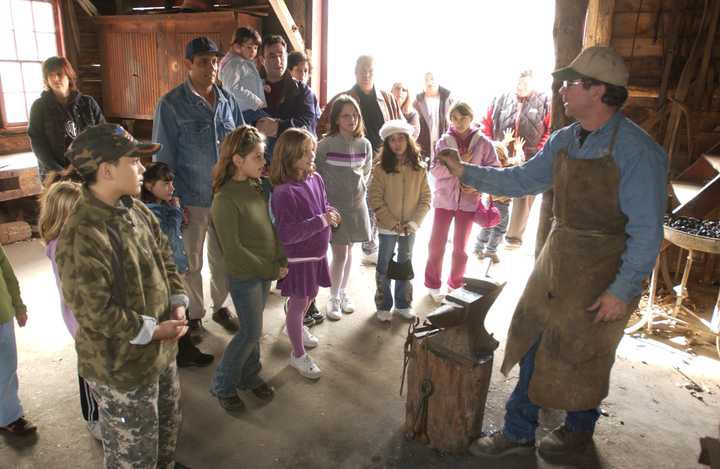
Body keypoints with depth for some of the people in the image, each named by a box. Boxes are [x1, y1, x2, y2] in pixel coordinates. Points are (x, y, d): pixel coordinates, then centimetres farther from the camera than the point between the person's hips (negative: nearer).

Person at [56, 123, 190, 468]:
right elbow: (93, 312, -27)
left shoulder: (135, 209, -1)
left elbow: (164, 257, 9)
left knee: (168, 426, 30)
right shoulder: (82, 235, -29)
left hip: (160, 351, 8)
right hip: (121, 367, -8)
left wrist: (178, 302, -4)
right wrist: (153, 331, -20)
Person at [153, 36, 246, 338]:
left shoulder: (228, 100, 2)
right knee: (191, 263, 13)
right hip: (192, 200, -3)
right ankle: (194, 315, 32)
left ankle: (220, 306, 37)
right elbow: (164, 157, -7)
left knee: (223, 257, 16)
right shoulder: (171, 105, -9)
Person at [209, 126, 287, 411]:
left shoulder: (257, 187, 1)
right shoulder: (226, 199, -22)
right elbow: (233, 249, -22)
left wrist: (280, 261, -3)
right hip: (244, 276, -7)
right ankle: (222, 385, 24)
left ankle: (250, 377, 38)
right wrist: (270, 270, -15)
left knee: (253, 329, 19)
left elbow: (271, 226, 8)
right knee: (251, 332, 3)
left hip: (266, 272, 7)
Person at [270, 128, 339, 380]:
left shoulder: (316, 179, -3)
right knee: (298, 303, 8)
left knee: (308, 298, 25)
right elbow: (286, 234, -29)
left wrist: (331, 213, -10)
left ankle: (297, 327, 54)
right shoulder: (284, 192, -26)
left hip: (317, 253, 7)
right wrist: (321, 221, -29)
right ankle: (298, 354, 28)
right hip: (297, 258, -7)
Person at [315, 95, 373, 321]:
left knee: (349, 252, 14)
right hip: (334, 206, -4)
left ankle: (343, 292, 32)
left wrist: (360, 191, 7)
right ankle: (334, 298, 17)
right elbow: (317, 176, -5)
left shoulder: (365, 144, -1)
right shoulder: (326, 144, -12)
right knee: (340, 254, -2)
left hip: (357, 205, 4)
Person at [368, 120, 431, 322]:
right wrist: (392, 222, -15)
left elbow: (425, 198, -2)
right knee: (384, 267, 10)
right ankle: (383, 306, 25)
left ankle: (403, 304, 33)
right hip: (387, 227, -2)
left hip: (410, 228, 2)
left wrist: (414, 222, -12)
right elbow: (375, 199, -11)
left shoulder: (419, 169, -4)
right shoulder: (381, 168, -10)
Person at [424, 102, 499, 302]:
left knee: (460, 246, 13)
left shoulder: (483, 142, -5)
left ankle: (456, 285, 30)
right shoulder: (444, 141, -3)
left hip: (468, 201, 0)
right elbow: (435, 171, -9)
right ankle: (433, 284, 23)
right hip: (444, 199, 0)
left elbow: (494, 169, -2)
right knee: (437, 244, 6)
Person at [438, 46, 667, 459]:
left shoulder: (637, 151, -20)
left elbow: (647, 231, -18)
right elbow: (523, 179, 10)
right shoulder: (564, 139, 1)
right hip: (558, 256, 7)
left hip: (603, 273, -6)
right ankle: (519, 431, 30)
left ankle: (578, 430, 40)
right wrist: (466, 172, 4)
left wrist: (623, 291, -18)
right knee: (534, 344, 13)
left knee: (581, 357, 11)